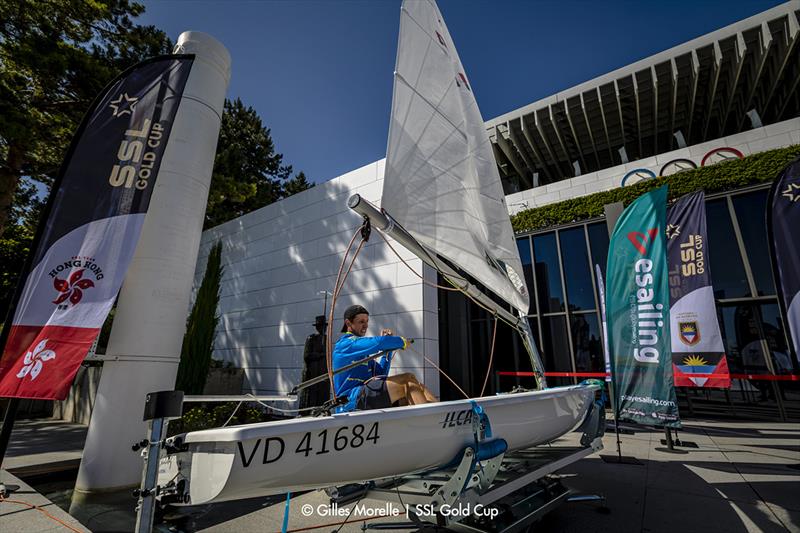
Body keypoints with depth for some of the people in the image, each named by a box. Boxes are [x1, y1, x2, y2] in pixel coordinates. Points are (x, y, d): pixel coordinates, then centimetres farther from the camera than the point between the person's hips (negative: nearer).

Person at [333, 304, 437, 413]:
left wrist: (388, 348, 14)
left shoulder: (362, 349, 27)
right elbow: (379, 342, -22)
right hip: (351, 402, -9)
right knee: (408, 379, -19)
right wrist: (401, 341, -5)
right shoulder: (345, 343, -4)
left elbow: (380, 375, 23)